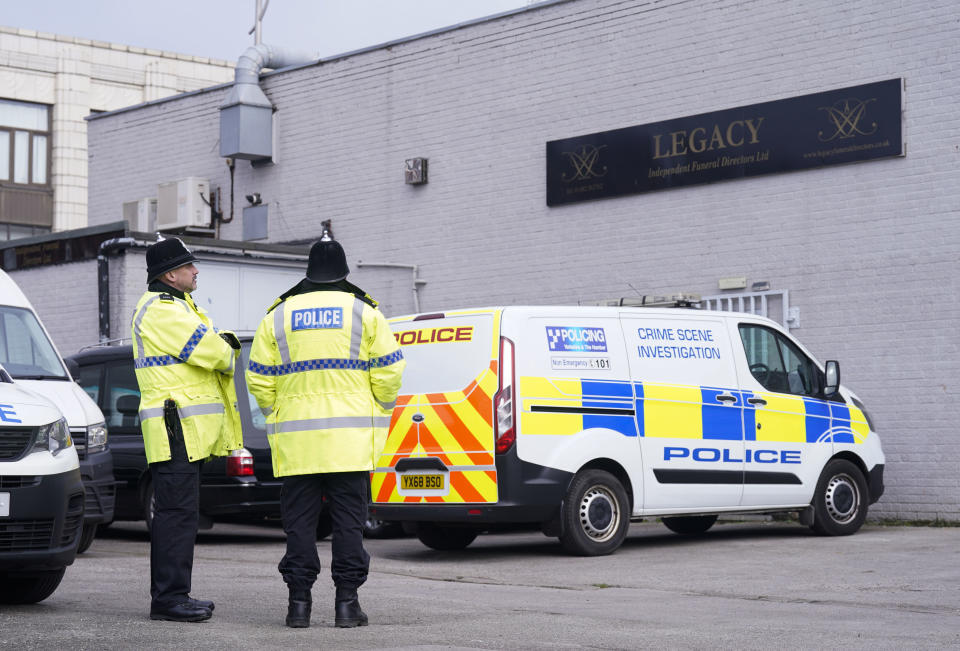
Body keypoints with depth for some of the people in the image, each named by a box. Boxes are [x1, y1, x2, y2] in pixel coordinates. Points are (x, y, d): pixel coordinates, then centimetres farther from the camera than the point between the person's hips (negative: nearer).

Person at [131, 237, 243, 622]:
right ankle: (168, 598, -9)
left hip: (185, 430, 11)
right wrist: (226, 352, 3)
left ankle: (173, 594, 18)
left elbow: (217, 344, 18)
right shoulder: (161, 310, -13)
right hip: (176, 426, -11)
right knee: (177, 512, -11)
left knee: (178, 512, 12)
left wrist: (225, 344, -5)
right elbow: (212, 352, -19)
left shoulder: (174, 306, 23)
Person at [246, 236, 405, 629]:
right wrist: (380, 414, 14)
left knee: (300, 521, 5)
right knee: (348, 519, 2)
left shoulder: (279, 316, 7)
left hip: (297, 438, 1)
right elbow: (389, 372, -1)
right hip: (351, 437, -1)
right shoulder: (364, 312, 4)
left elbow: (260, 379, 5)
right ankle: (346, 603, 1)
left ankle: (299, 602, 5)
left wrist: (277, 417, 19)